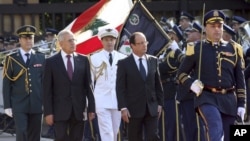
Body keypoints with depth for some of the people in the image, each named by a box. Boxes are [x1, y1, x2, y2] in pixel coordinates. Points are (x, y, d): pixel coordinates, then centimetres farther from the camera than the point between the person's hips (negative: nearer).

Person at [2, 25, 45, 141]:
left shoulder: (41, 58, 8)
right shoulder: (11, 59, 1)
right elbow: (6, 84, -1)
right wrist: (7, 106, -7)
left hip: (36, 105, 3)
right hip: (19, 105, -3)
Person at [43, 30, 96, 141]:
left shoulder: (83, 60, 7)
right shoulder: (51, 62, 0)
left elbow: (88, 86, 8)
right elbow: (47, 89, -1)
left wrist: (91, 108, 2)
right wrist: (48, 112, -7)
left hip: (79, 110, 3)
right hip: (60, 110, -3)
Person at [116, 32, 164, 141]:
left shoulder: (153, 61, 9)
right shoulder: (124, 63, -2)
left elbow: (158, 84, 12)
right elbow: (120, 88, -5)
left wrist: (160, 103, 6)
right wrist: (123, 108, -12)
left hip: (152, 108, 2)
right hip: (134, 109, -2)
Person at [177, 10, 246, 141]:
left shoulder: (233, 49, 11)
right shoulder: (196, 48, 4)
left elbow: (240, 79, 12)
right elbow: (181, 73, 10)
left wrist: (241, 104, 6)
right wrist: (191, 84, -10)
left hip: (229, 99, 4)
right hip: (207, 97, -4)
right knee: (216, 128, -30)